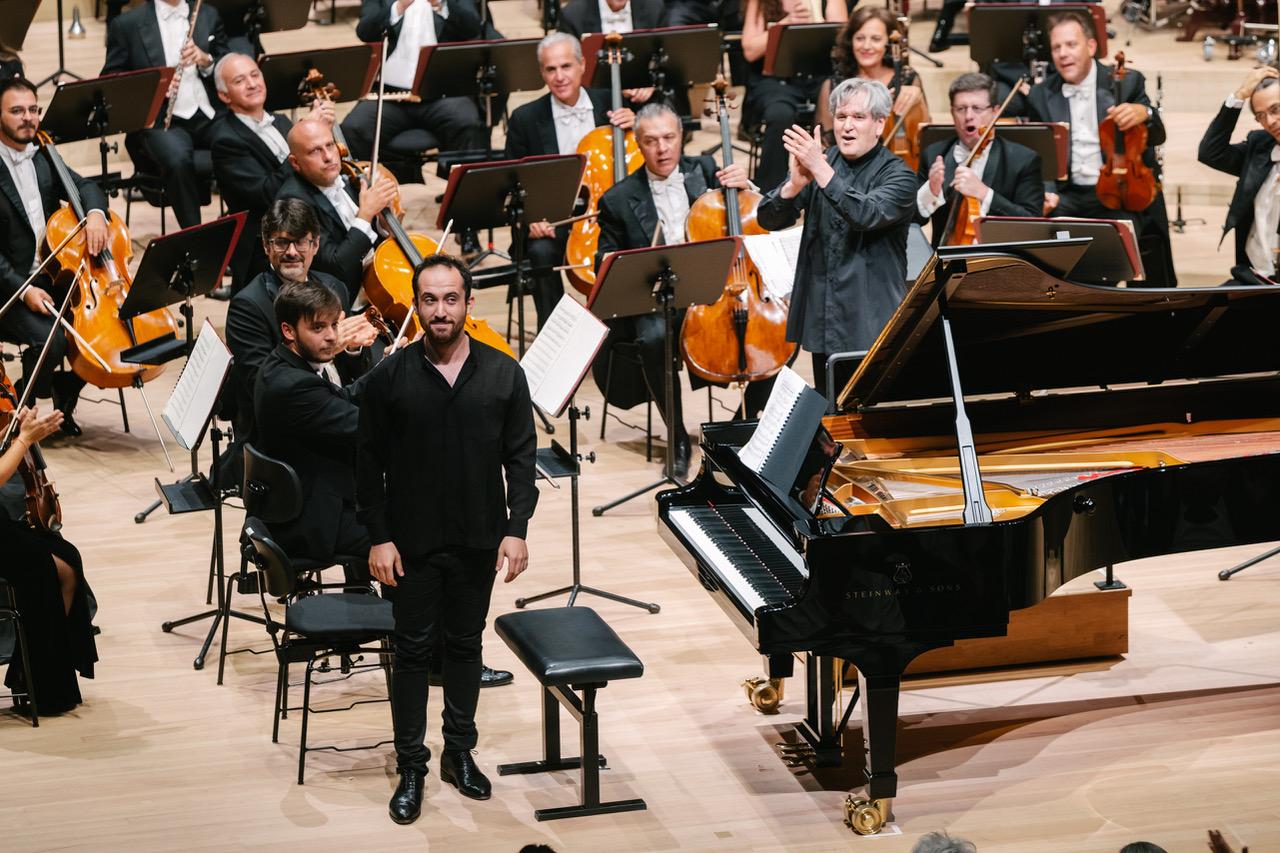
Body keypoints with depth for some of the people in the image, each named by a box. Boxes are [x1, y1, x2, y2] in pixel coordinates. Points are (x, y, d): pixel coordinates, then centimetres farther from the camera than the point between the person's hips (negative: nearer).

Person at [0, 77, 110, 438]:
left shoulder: (43, 158, 10)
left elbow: (85, 186, 15)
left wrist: (95, 213, -10)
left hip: (54, 278, 7)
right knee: (50, 339, -29)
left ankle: (64, 396, 11)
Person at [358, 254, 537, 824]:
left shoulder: (503, 375, -1)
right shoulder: (389, 378, -5)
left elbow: (520, 457, 1)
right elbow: (370, 465, -3)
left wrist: (516, 530, -6)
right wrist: (379, 537, -8)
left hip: (479, 542, 2)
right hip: (412, 543, -1)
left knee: (466, 645, 13)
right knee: (413, 650, 5)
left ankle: (460, 752, 28)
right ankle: (411, 767, 14)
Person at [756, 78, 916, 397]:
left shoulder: (898, 176, -4)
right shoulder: (820, 161, 8)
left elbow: (867, 215, -25)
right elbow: (768, 219, 0)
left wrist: (821, 171, -31)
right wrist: (795, 184, -20)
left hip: (871, 326, -5)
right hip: (821, 322, 5)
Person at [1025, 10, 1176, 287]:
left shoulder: (1127, 83, 2)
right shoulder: (1041, 95, 8)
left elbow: (1156, 137, -5)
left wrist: (1144, 113, -29)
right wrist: (1043, 193, -12)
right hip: (1068, 196, 2)